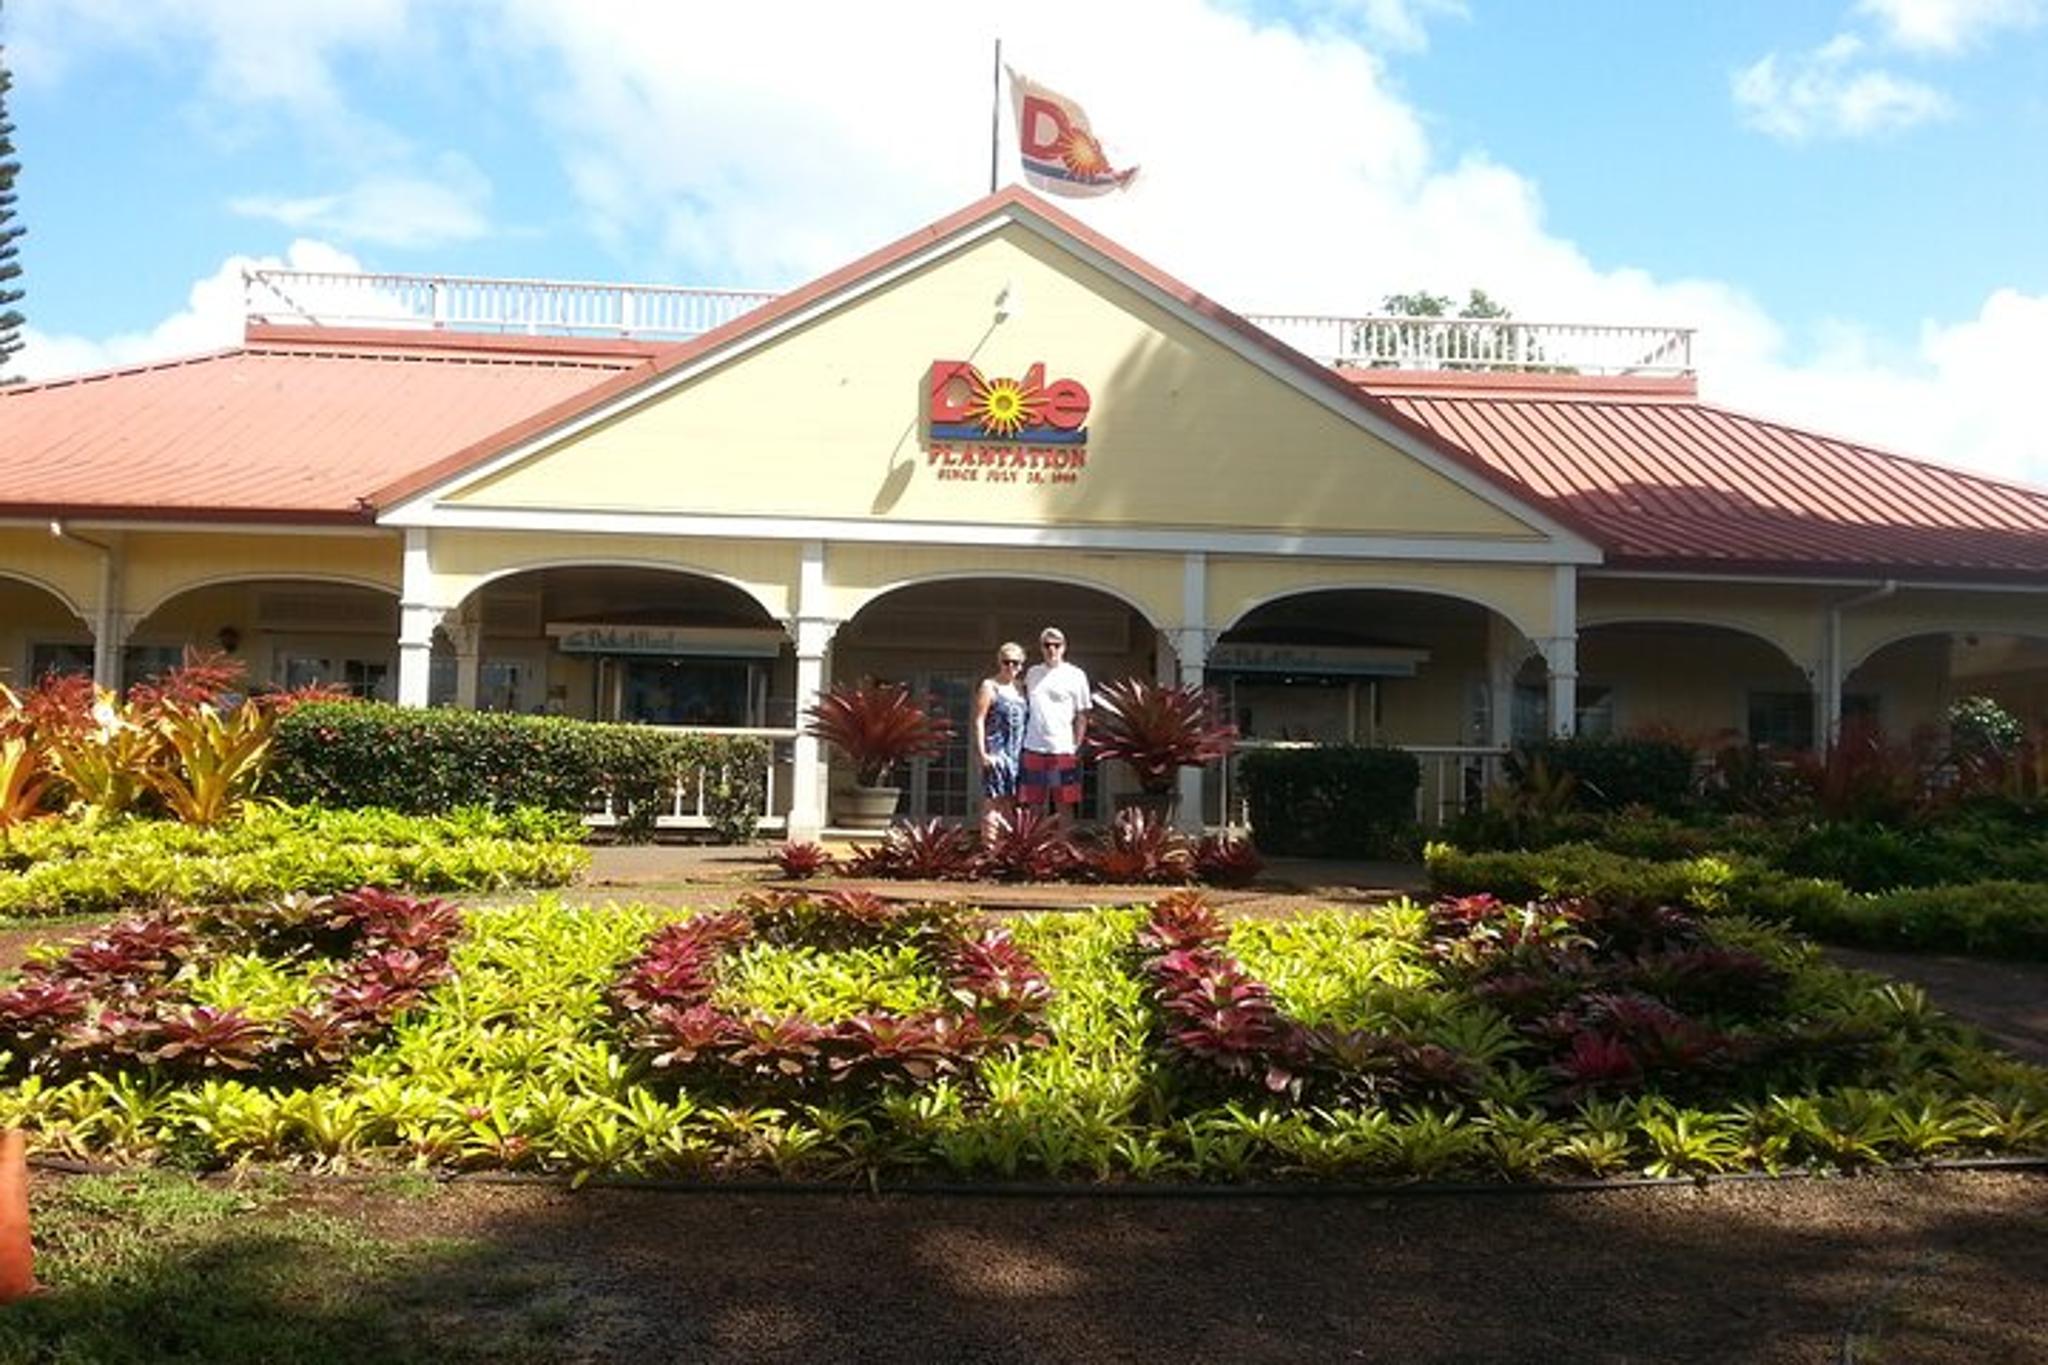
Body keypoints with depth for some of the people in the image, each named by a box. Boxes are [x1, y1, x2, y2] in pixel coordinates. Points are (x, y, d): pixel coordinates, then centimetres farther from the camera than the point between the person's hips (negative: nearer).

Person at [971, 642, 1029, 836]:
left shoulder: (1020, 688, 16)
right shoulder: (989, 687, -2)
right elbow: (979, 721, -7)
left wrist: (1025, 751, 9)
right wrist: (982, 753, -14)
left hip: (1017, 753, 6)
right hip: (997, 752, -6)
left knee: (1010, 804, 8)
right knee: (994, 802, -7)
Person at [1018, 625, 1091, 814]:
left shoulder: (1076, 676, 0)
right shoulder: (1032, 673, 12)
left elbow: (1082, 715, -1)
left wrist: (1076, 747, -7)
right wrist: (1021, 737, 10)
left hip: (1063, 750, -4)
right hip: (1033, 749, 4)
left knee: (1064, 805, 1)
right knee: (1033, 805, 7)